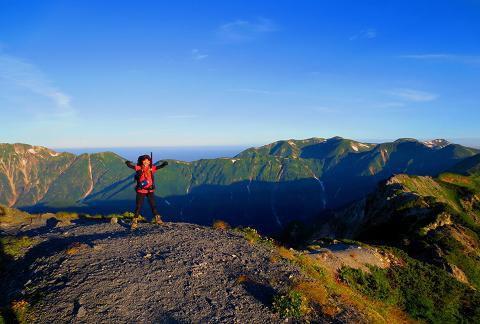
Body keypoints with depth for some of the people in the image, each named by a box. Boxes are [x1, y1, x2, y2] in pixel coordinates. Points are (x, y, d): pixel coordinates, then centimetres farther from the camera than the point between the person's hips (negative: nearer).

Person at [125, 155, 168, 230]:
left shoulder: (151, 168, -4)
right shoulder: (139, 168, -6)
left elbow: (159, 167, -11)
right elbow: (131, 166, -14)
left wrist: (164, 164, -31)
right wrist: (128, 163, -36)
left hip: (150, 190, 1)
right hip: (141, 191, -1)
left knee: (153, 205, 10)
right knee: (138, 206, 5)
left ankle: (157, 218, 25)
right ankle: (134, 221, 17)